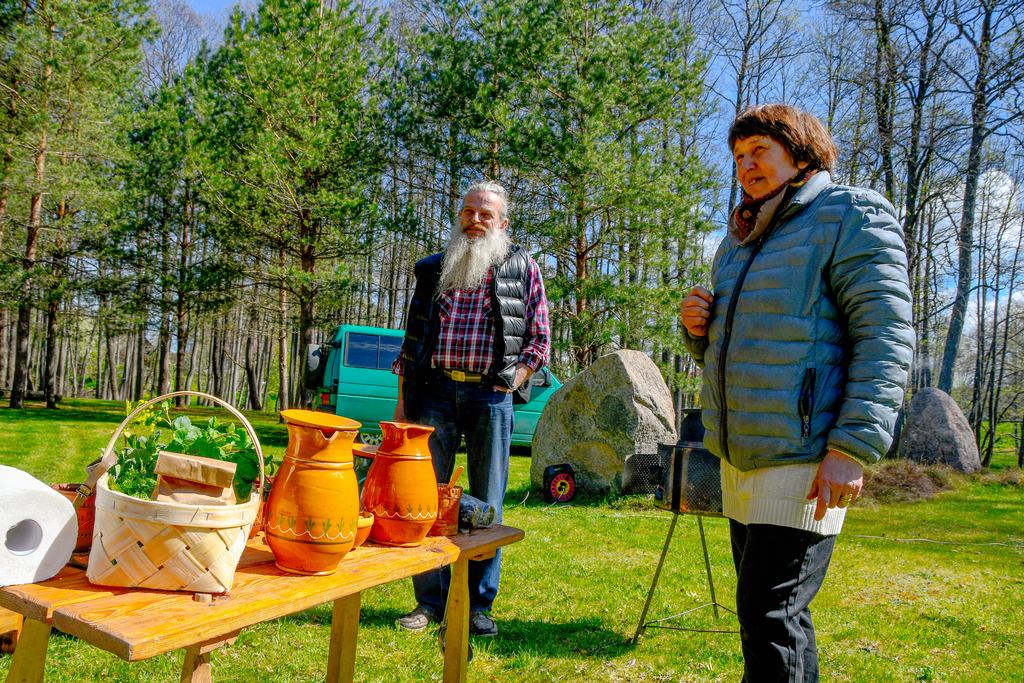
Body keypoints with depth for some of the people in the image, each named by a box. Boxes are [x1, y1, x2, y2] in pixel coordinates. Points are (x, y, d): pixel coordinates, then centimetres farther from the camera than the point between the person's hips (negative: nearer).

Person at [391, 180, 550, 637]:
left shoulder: (523, 269, 9)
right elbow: (411, 339, 15)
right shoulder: (432, 269, 15)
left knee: (488, 503, 4)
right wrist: (403, 399, 9)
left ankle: (478, 604, 16)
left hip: (491, 394, -2)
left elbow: (539, 339, 8)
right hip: (434, 391, 2)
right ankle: (430, 600, 16)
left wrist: (511, 382, -5)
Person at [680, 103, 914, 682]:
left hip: (803, 460, -8)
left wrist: (854, 446, -22)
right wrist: (698, 327, 3)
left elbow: (887, 337, -14)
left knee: (770, 613, -7)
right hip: (740, 457, 8)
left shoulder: (851, 216, -5)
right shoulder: (740, 240, 18)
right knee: (778, 609, 17)